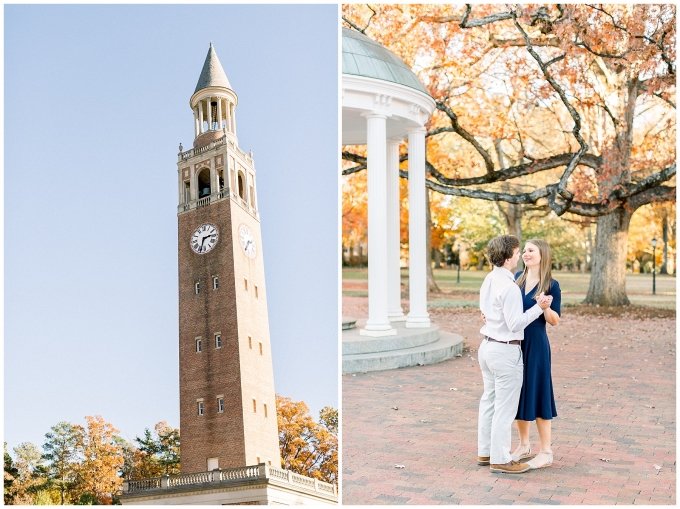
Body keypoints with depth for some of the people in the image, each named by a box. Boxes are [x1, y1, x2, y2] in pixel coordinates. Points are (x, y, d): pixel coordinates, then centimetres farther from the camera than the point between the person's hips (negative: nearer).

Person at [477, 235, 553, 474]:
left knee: (489, 401, 17)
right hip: (505, 351, -9)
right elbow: (516, 324, -23)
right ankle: (500, 459, 7)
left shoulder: (488, 281, 7)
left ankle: (485, 452, 26)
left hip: (487, 346, 9)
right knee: (505, 407, 0)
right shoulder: (509, 287, -22)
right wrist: (538, 308, -20)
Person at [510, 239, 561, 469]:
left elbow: (555, 320, -7)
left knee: (537, 393, 0)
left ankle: (546, 452, 12)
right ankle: (524, 445, 29)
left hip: (536, 345, -6)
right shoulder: (518, 278, 6)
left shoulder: (551, 285, -9)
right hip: (514, 344, 6)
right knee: (517, 392, 13)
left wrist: (545, 307, -26)